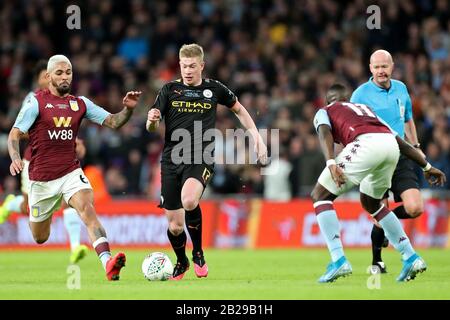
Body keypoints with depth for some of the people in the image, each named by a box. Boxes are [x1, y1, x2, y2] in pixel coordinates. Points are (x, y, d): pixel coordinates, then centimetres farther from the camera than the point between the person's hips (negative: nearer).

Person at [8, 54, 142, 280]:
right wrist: (15, 158, -28)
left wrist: (128, 108, -19)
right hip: (42, 179, -2)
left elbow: (113, 122, 2)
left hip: (71, 173, 2)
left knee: (88, 209, -28)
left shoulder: (80, 103, 5)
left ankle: (107, 263, -44)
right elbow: (14, 134, -9)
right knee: (40, 239, 10)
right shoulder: (36, 102, -6)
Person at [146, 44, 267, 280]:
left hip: (201, 159, -2)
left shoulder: (214, 89, 5)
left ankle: (198, 253, -10)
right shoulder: (170, 90, 5)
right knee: (175, 225, 2)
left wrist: (257, 138, 13)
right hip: (172, 160, 2)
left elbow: (239, 110, 21)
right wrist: (152, 120, -21)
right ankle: (181, 263, 34)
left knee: (189, 201, -33)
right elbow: (151, 128, 3)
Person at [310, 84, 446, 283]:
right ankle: (411, 258, 24)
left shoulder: (323, 112, 26)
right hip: (391, 146, 6)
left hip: (366, 143, -6)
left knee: (320, 195, 8)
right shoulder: (367, 109, 40)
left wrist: (331, 163, -13)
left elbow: (325, 133, 2)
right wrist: (427, 167, 44)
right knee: (371, 203, 30)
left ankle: (338, 260, -8)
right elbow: (401, 142, 38)